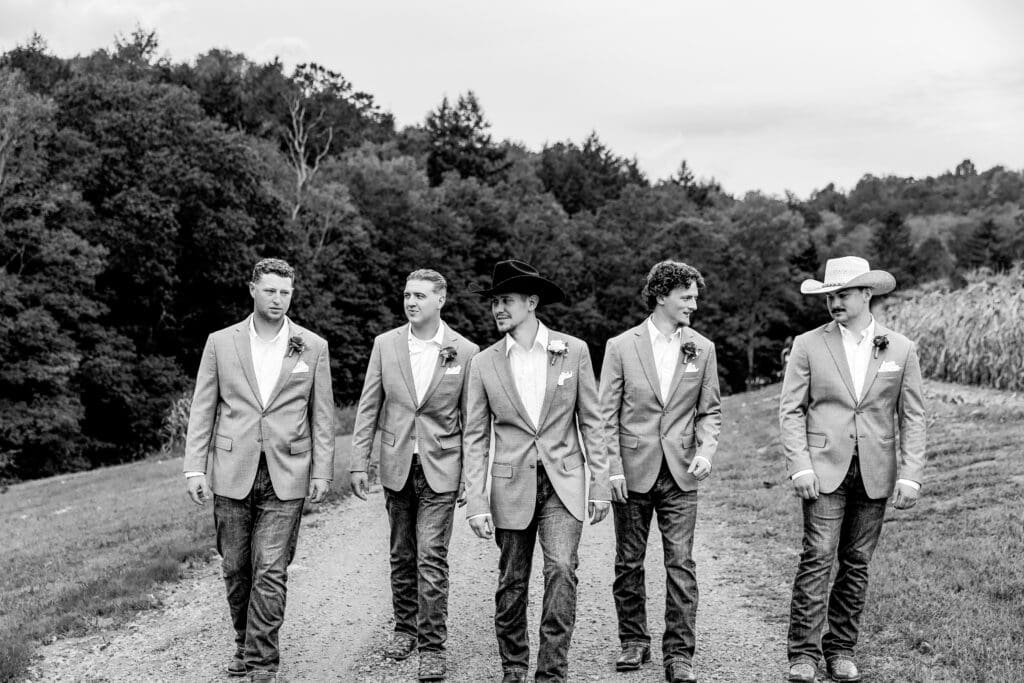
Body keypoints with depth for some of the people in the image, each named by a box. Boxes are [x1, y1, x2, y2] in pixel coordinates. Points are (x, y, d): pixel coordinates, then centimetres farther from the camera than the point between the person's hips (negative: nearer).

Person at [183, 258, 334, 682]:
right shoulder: (221, 343, 4)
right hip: (232, 473, 1)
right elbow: (202, 409, 4)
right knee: (236, 568, 10)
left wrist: (321, 471, 0)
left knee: (270, 571, -4)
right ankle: (244, 645, 28)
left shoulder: (313, 347, 4)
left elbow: (322, 415, 6)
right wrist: (195, 468, -2)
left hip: (286, 475, -1)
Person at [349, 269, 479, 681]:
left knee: (431, 558, -7)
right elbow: (369, 407, 4)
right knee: (401, 556, 13)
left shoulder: (465, 352, -4)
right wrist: (359, 462, -1)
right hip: (397, 466, 3)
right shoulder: (386, 344, 2)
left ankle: (432, 646, 1)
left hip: (440, 468, -3)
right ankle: (405, 628, 29)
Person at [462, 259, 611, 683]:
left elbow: (591, 422, 4)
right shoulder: (484, 363, 1)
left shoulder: (573, 351, 0)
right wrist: (476, 504, -4)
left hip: (564, 481, -1)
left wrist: (600, 485, 1)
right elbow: (475, 438, 2)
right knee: (512, 582, 7)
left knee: (561, 569, -15)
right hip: (511, 485, 1)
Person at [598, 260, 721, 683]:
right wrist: (613, 468, -8)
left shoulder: (702, 349, 5)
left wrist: (706, 450, -8)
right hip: (633, 472, -1)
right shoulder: (621, 346, -1)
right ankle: (634, 642, 23)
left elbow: (709, 410, 9)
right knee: (629, 564, 9)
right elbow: (607, 414, -1)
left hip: (679, 473, 1)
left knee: (681, 565, -3)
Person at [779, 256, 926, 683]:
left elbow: (912, 417, 6)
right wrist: (800, 467, -9)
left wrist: (910, 475, -3)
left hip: (875, 473, 2)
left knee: (856, 564, 6)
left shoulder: (900, 350, 6)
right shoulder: (808, 345, 3)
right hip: (825, 470, -2)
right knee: (817, 558, -8)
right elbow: (791, 410, 1)